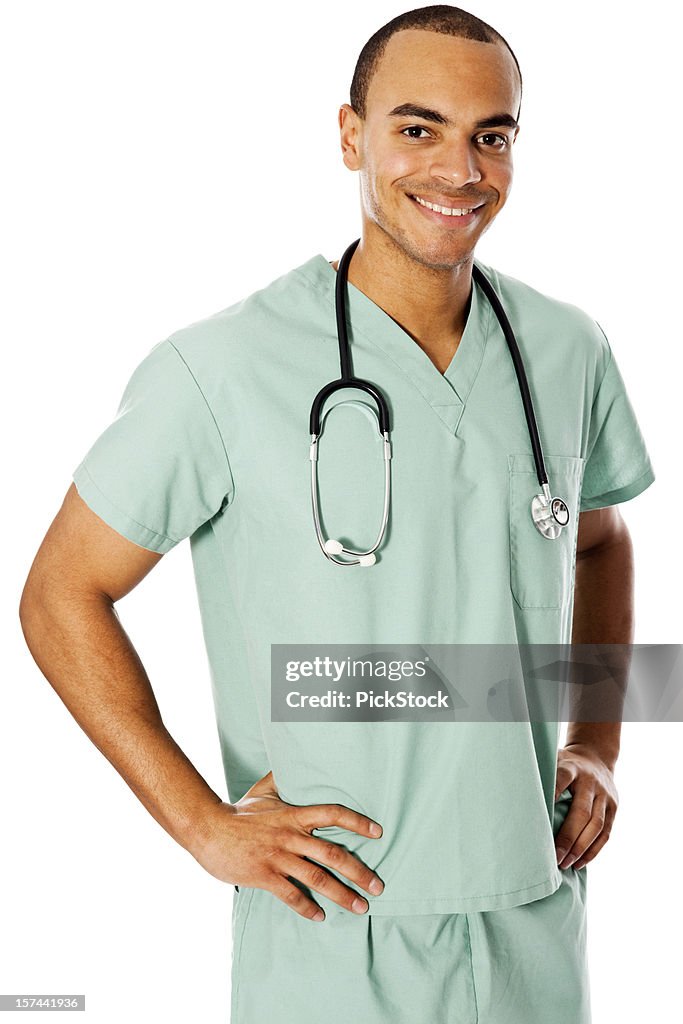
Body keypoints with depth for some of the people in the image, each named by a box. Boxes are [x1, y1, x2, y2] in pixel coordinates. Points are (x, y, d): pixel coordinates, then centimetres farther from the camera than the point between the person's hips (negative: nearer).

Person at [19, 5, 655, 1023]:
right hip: (338, 932, -4)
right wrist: (207, 827, -11)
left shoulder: (569, 349, 0)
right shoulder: (223, 371, -15)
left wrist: (599, 745, 8)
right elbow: (61, 597, -8)